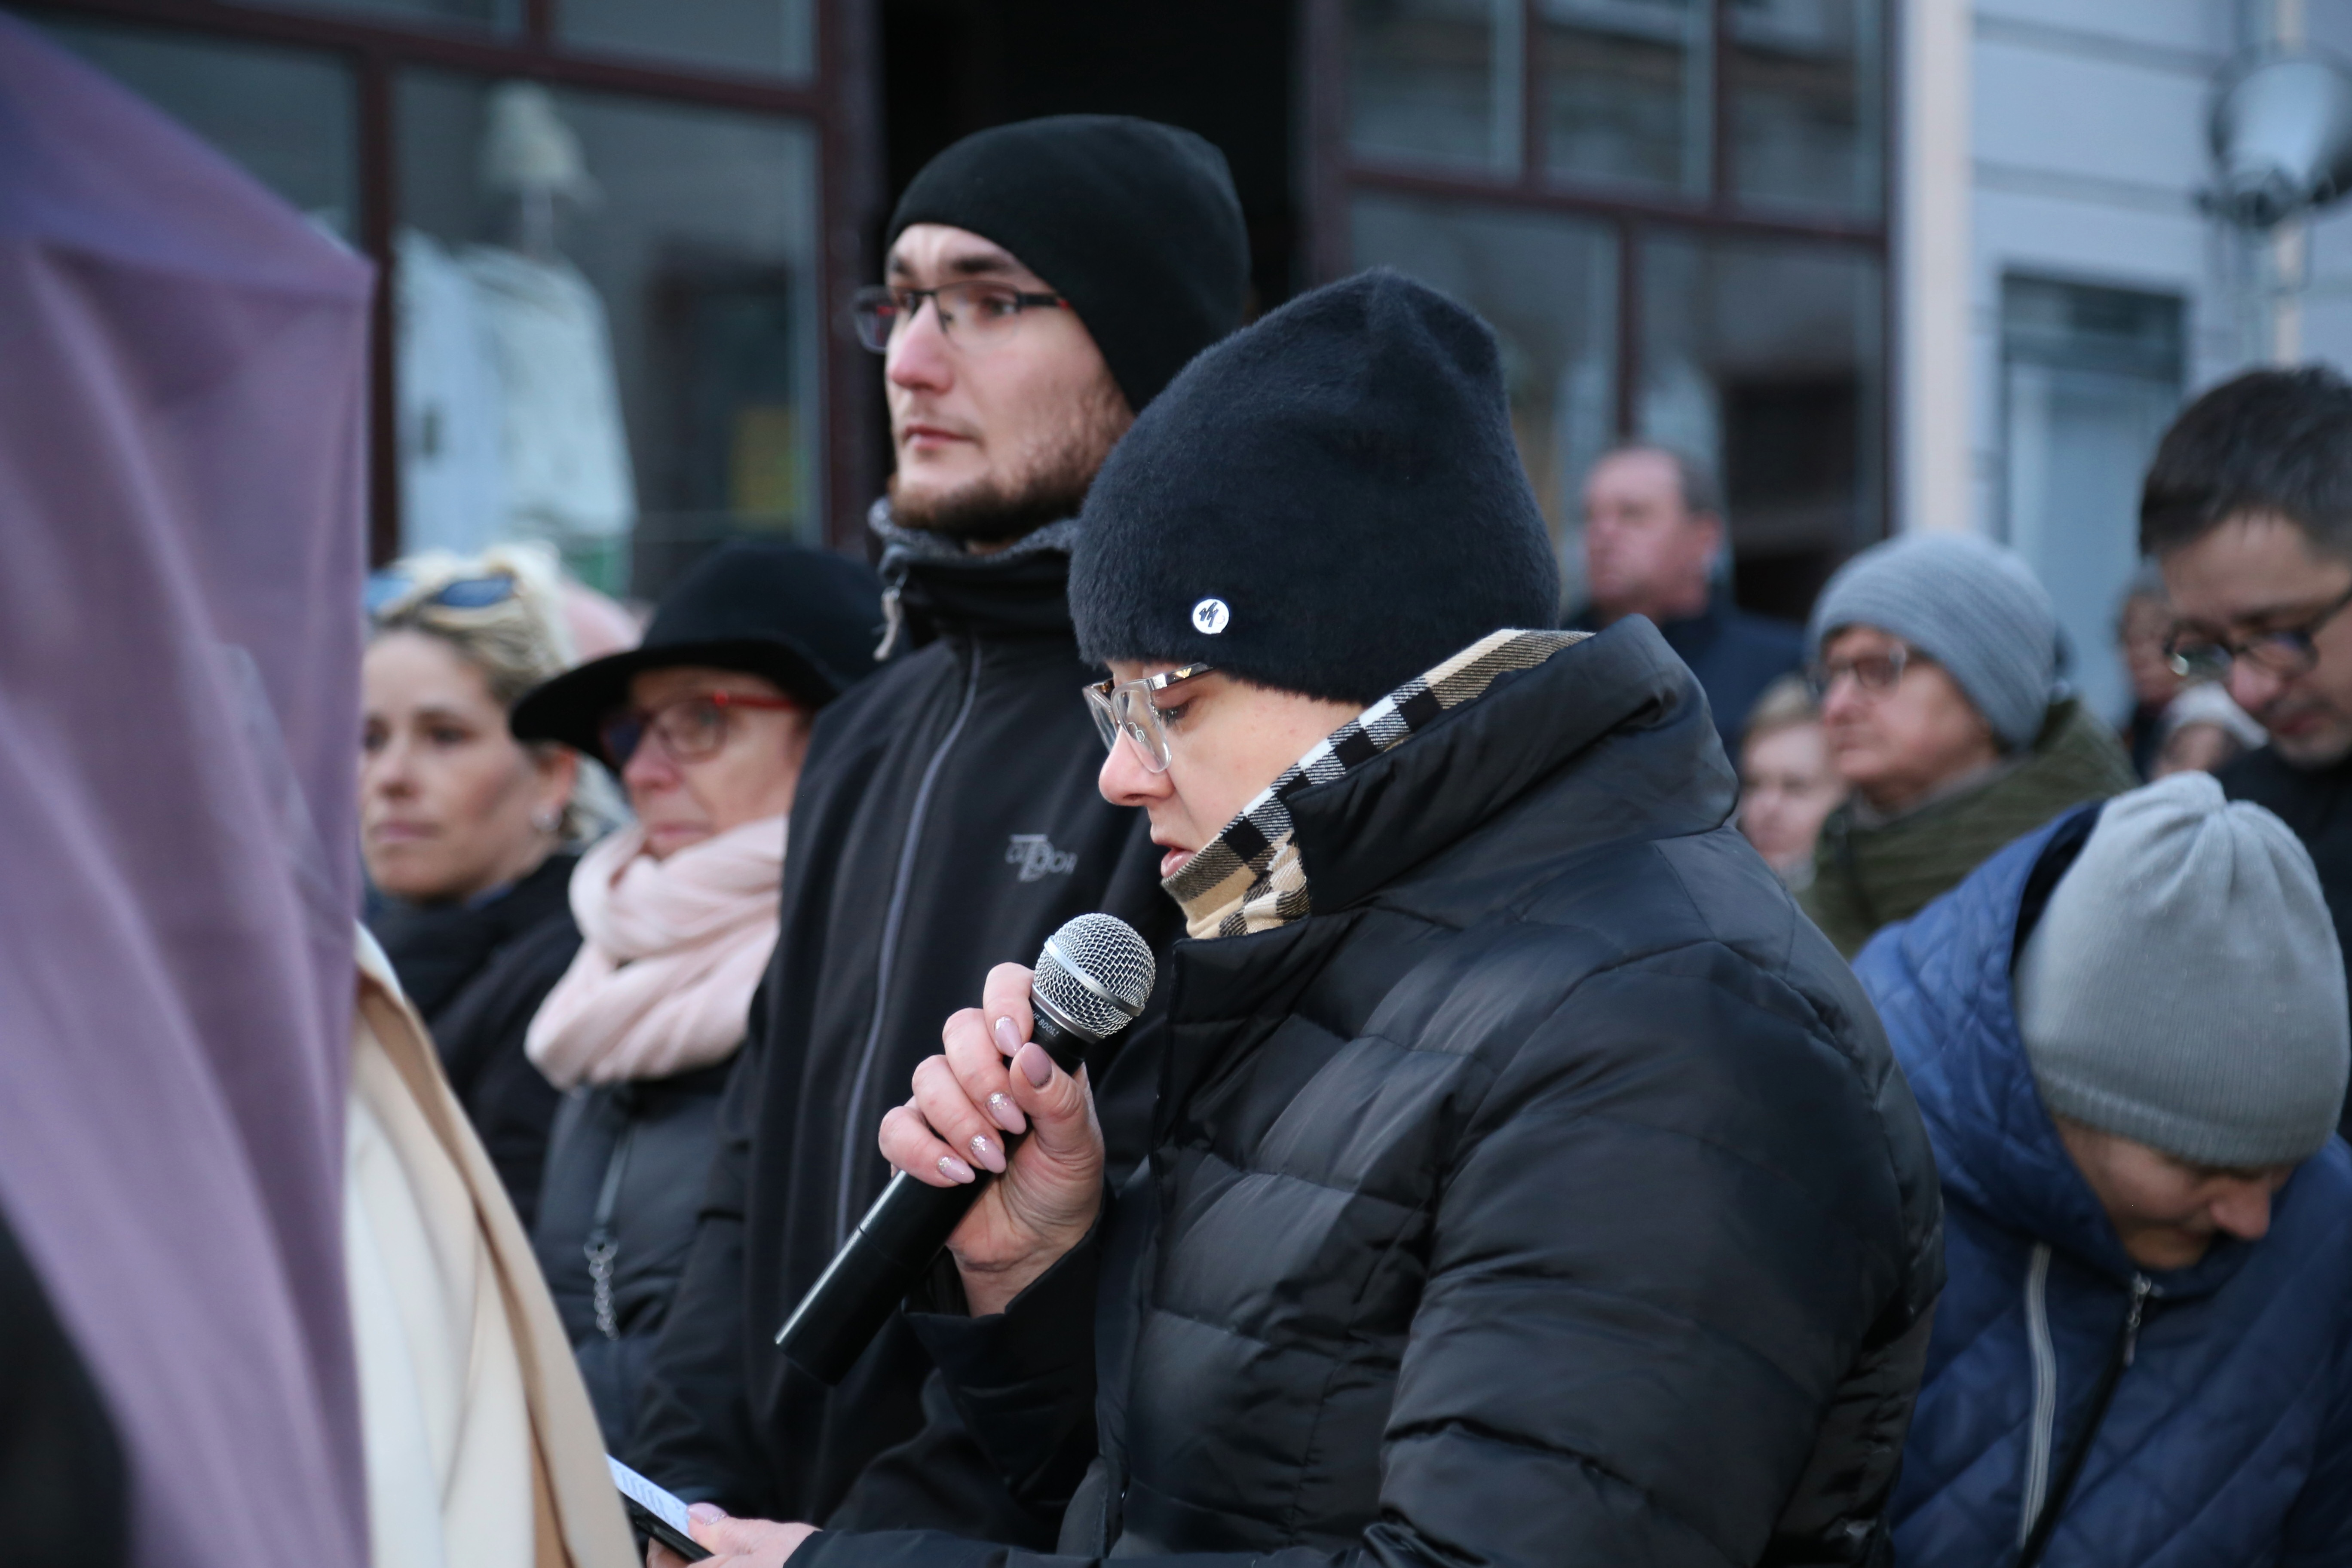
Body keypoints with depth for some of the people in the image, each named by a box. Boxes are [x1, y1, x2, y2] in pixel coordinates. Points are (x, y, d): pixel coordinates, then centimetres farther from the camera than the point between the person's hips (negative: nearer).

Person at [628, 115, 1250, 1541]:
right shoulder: (877, 735, 12)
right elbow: (771, 1146, 13)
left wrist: (889, 1532, -20)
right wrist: (688, 1484, 2)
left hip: (1045, 1524, -7)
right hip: (783, 1500, 7)